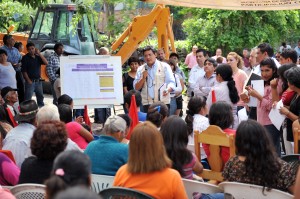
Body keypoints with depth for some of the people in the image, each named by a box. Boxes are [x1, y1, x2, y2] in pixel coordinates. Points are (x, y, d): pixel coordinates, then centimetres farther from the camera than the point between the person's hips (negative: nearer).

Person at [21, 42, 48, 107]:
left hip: (38, 81, 5)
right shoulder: (25, 58, -5)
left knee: (40, 97, 16)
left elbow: (46, 63, -5)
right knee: (28, 99, -7)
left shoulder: (38, 57, 9)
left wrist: (39, 54, -11)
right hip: (30, 81, -5)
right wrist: (29, 81, -13)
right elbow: (24, 71, -8)